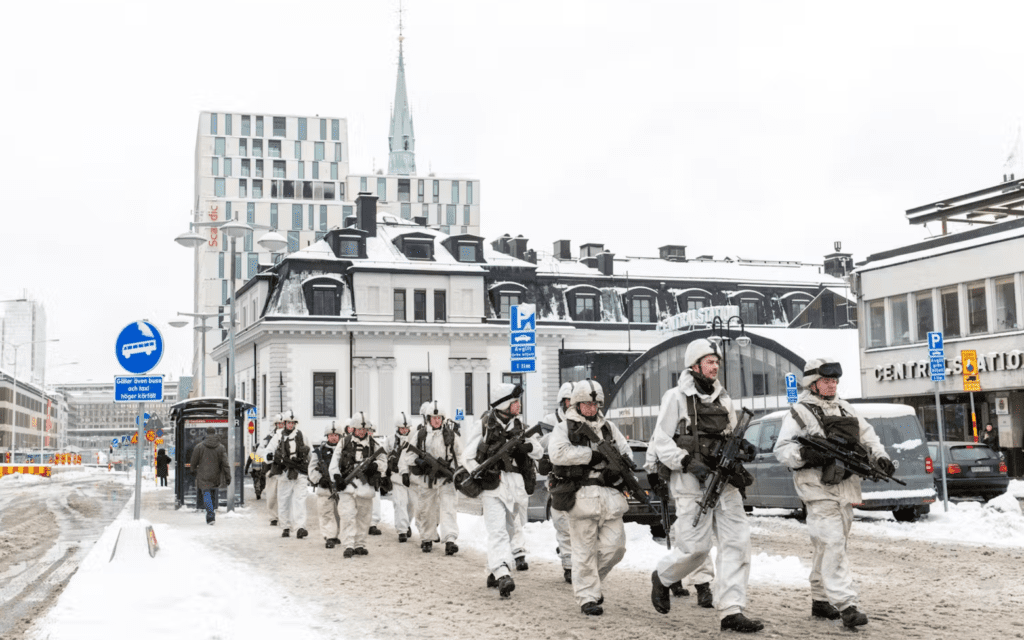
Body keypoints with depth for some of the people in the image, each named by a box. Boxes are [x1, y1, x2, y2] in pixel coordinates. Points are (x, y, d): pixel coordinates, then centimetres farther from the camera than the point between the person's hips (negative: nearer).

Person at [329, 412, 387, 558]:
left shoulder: (373, 444, 10)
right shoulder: (344, 442, 8)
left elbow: (384, 463, 9)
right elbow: (334, 462, 8)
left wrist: (374, 465, -13)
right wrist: (337, 477, -6)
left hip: (365, 484, 2)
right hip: (347, 484, -2)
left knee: (363, 517, 7)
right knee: (348, 515, -12)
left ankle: (360, 545, 16)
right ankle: (349, 546, -13)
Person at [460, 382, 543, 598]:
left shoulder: (519, 425, 12)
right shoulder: (483, 424, -2)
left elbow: (539, 451, 12)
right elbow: (468, 457, -1)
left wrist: (527, 446, -9)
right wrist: (482, 474, -15)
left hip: (516, 484, 5)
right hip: (493, 484, -5)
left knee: (512, 528, 13)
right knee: (498, 531, -16)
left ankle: (494, 573, 29)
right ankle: (503, 576, -29)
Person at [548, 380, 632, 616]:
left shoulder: (609, 428, 20)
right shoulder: (564, 428, 4)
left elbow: (626, 453, 15)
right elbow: (558, 453, -15)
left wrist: (619, 469, -7)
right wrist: (594, 454, -14)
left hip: (609, 495, 5)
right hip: (582, 496, -5)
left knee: (615, 547, 4)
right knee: (585, 551, -2)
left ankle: (593, 580, 28)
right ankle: (587, 597, 7)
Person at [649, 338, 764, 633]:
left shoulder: (724, 398, 16)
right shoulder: (677, 397, -3)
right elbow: (661, 441, -7)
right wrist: (689, 463, -18)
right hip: (691, 480, -6)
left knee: (737, 540, -5)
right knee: (694, 547, -6)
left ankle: (731, 611, -3)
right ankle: (662, 578, 26)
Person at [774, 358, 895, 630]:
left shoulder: (844, 409, 17)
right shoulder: (800, 412, -4)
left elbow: (867, 433, 23)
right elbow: (781, 449, -7)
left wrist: (880, 457, 7)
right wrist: (805, 454, -25)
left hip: (845, 488, 7)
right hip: (819, 490, -7)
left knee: (827, 548, 14)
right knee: (833, 544, -14)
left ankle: (820, 600, 23)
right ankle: (846, 605, -17)